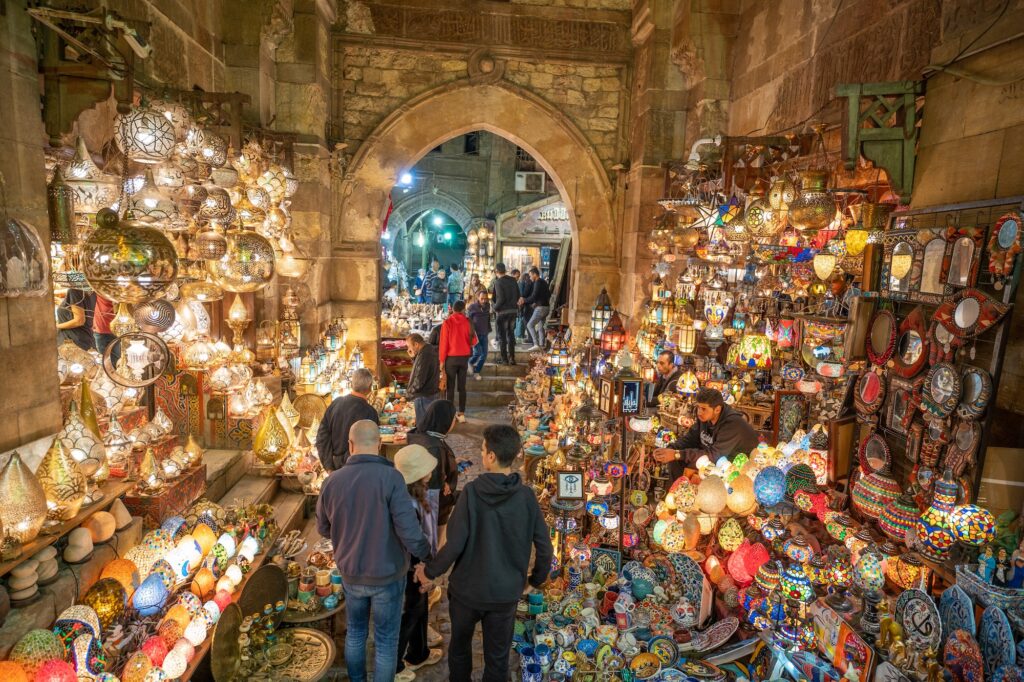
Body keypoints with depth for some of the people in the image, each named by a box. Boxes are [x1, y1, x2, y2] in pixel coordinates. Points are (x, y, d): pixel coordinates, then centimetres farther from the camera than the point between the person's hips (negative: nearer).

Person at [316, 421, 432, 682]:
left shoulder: (332, 481, -9)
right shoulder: (391, 478, -23)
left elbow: (323, 528, 6)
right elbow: (410, 531, -24)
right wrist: (427, 554, -5)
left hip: (351, 574, 4)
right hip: (388, 575, -4)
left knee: (355, 631, 26)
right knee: (386, 640, 15)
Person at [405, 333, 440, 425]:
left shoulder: (424, 355, -23)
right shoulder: (431, 350, 7)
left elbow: (419, 380, -25)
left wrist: (409, 391, -9)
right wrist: (414, 357, 3)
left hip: (424, 396, -10)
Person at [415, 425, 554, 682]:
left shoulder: (471, 492, -20)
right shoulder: (526, 496, -12)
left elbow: (454, 544, -19)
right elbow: (545, 547, -8)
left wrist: (430, 571, -2)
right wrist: (536, 580, 10)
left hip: (467, 588, -1)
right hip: (505, 593, 1)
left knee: (460, 645, 25)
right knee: (497, 657, 18)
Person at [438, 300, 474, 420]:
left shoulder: (447, 323, -10)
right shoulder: (467, 322, -2)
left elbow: (443, 343, -10)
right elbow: (473, 341, 2)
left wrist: (441, 360, -4)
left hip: (451, 358, -3)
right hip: (464, 357, 3)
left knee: (450, 387, 4)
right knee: (462, 386, 10)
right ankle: (462, 414, 12)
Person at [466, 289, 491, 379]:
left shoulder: (487, 306, 3)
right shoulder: (472, 307, -12)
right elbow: (467, 320, -7)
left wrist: (488, 330, 13)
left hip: (484, 334, 5)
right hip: (475, 334, -5)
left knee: (484, 354, 1)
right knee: (478, 352, -14)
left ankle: (476, 371, 19)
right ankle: (470, 363, 18)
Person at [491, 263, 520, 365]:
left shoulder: (498, 282, -14)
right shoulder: (513, 280, 4)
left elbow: (501, 299, -19)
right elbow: (518, 296, 7)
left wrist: (495, 308, -5)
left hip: (502, 311, -6)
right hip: (513, 310, 6)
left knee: (502, 335, 5)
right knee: (511, 334, 16)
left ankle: (504, 359, 7)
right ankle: (512, 358, 18)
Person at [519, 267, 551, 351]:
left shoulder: (538, 283, -13)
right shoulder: (544, 282, 16)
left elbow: (534, 296, -20)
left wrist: (524, 301, -7)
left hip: (540, 308, -10)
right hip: (546, 307, 10)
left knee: (530, 325, -9)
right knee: (540, 326, 14)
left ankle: (536, 344, -16)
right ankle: (542, 345, 13)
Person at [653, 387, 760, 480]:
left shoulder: (732, 423, -31)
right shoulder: (705, 416, -9)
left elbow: (715, 455, -34)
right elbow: (690, 438, 0)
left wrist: (677, 454, -38)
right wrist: (670, 450, -20)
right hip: (719, 457, 7)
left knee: (693, 465, -28)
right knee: (674, 460, -7)